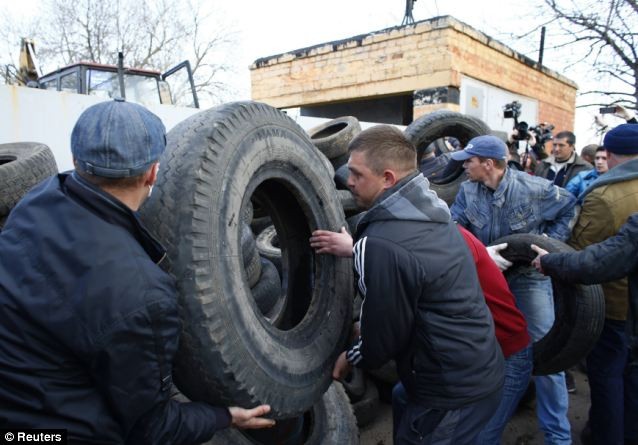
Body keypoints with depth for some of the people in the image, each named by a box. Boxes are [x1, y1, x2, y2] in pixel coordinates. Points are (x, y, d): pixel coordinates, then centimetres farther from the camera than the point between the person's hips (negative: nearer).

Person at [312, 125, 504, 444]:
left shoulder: (382, 244, -29)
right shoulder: (429, 211, -1)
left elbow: (384, 333, -19)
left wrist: (350, 358, 1)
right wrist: (354, 251, 16)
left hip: (453, 393, -9)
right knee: (403, 399, 31)